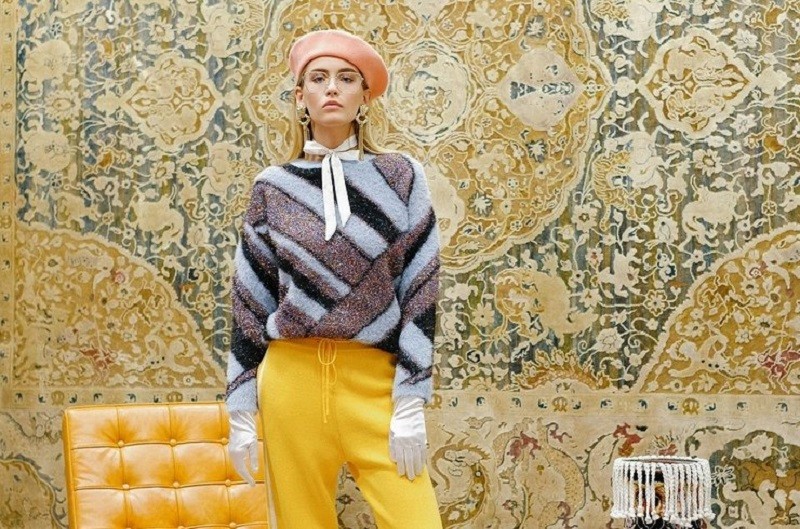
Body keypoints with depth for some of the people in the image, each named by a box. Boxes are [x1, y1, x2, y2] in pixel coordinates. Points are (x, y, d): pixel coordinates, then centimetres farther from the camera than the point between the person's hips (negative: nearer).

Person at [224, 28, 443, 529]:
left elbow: (420, 291, -2)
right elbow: (250, 302, 6)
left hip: (377, 381, -1)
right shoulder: (273, 187, 4)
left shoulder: (400, 176, 1)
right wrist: (241, 412, 2)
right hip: (292, 378, 1)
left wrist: (411, 404, -9)